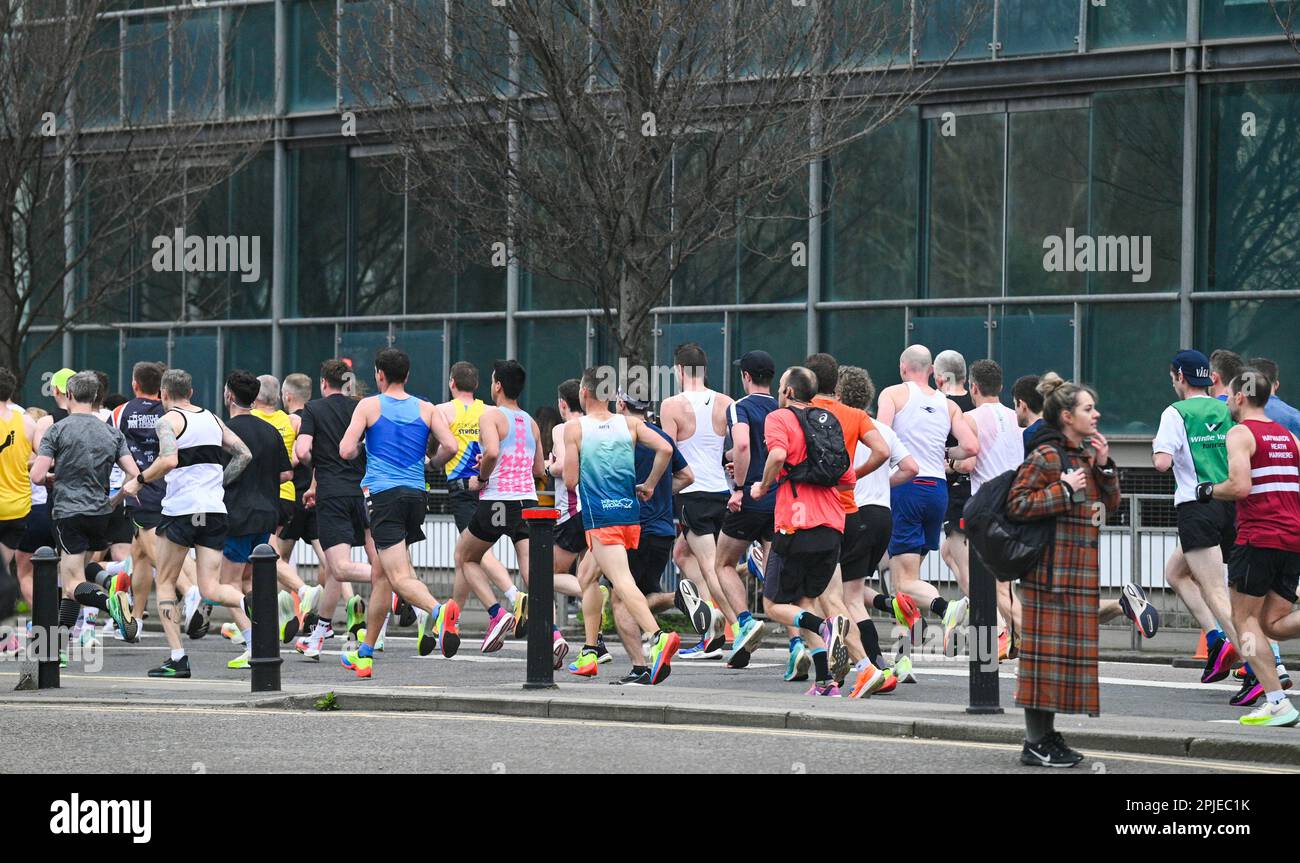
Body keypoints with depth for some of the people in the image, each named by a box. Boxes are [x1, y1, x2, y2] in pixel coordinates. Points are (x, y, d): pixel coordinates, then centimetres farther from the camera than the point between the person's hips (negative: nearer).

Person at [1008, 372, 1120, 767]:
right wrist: (1066, 490, -18)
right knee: (1048, 649, -6)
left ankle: (1047, 734, 18)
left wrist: (1103, 466, 3)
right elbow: (1017, 503, -18)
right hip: (1053, 569, -9)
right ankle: (1036, 743, -2)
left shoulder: (1085, 454, 15)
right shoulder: (1047, 456, -12)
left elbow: (1111, 503, 18)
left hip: (1081, 572, 9)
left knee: (1067, 649, 11)